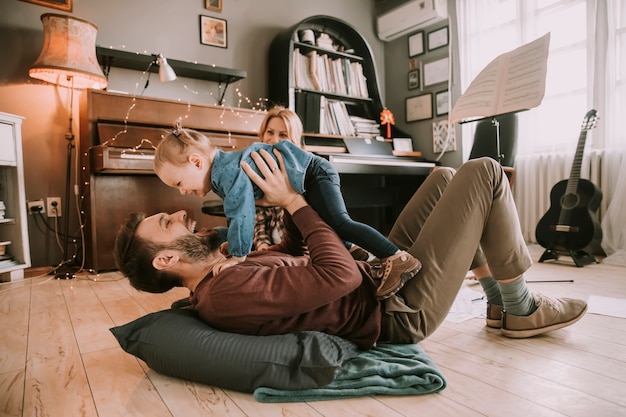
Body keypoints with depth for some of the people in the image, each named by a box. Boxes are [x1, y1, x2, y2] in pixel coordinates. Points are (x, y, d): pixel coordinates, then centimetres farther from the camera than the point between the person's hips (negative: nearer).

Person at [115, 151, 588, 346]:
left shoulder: (223, 283, 7)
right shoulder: (228, 294, -26)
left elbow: (298, 253, 17)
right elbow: (340, 274, -32)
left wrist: (293, 202, 2)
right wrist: (293, 201, -21)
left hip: (382, 275, 9)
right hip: (404, 308, -9)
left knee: (444, 177, 16)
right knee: (484, 173, -7)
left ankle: (500, 301, 23)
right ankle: (521, 309, 11)